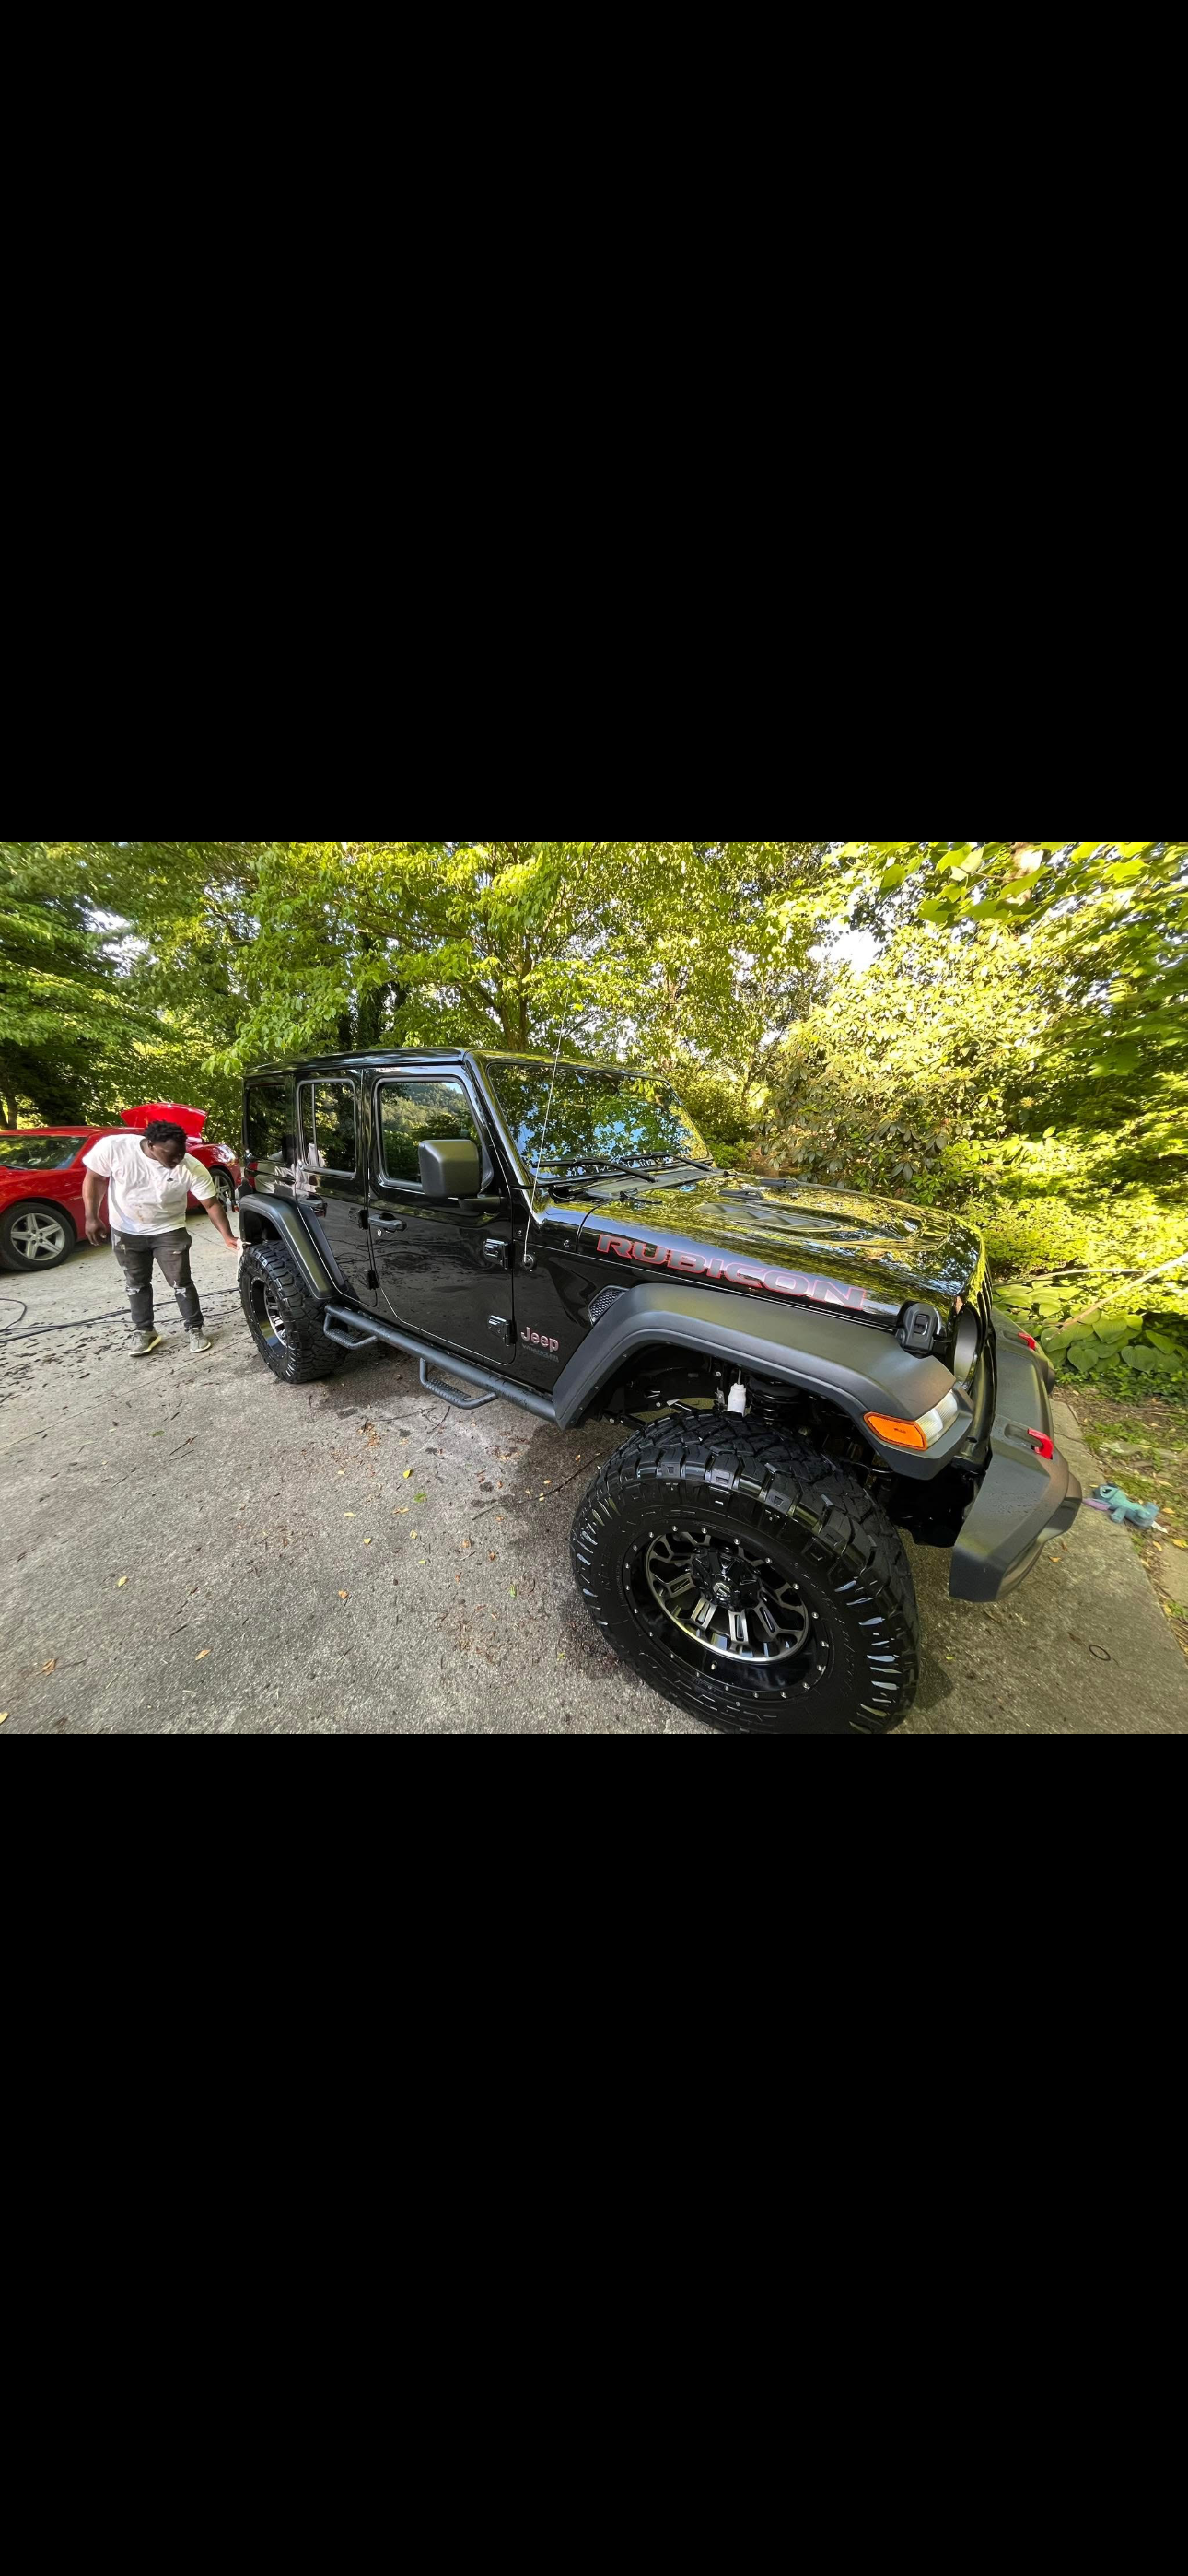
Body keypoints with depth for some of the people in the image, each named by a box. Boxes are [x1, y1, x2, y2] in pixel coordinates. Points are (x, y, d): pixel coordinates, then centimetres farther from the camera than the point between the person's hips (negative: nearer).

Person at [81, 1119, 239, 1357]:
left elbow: (212, 1204, -19)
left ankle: (195, 1328, 15)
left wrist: (227, 1236, -31)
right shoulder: (113, 1147, -22)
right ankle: (144, 1331, 28)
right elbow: (93, 1178, -7)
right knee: (137, 1284, 13)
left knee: (181, 1283, -1)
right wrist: (91, 1218, -11)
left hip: (169, 1231, -1)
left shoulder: (192, 1168, -25)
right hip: (125, 1231, 1)